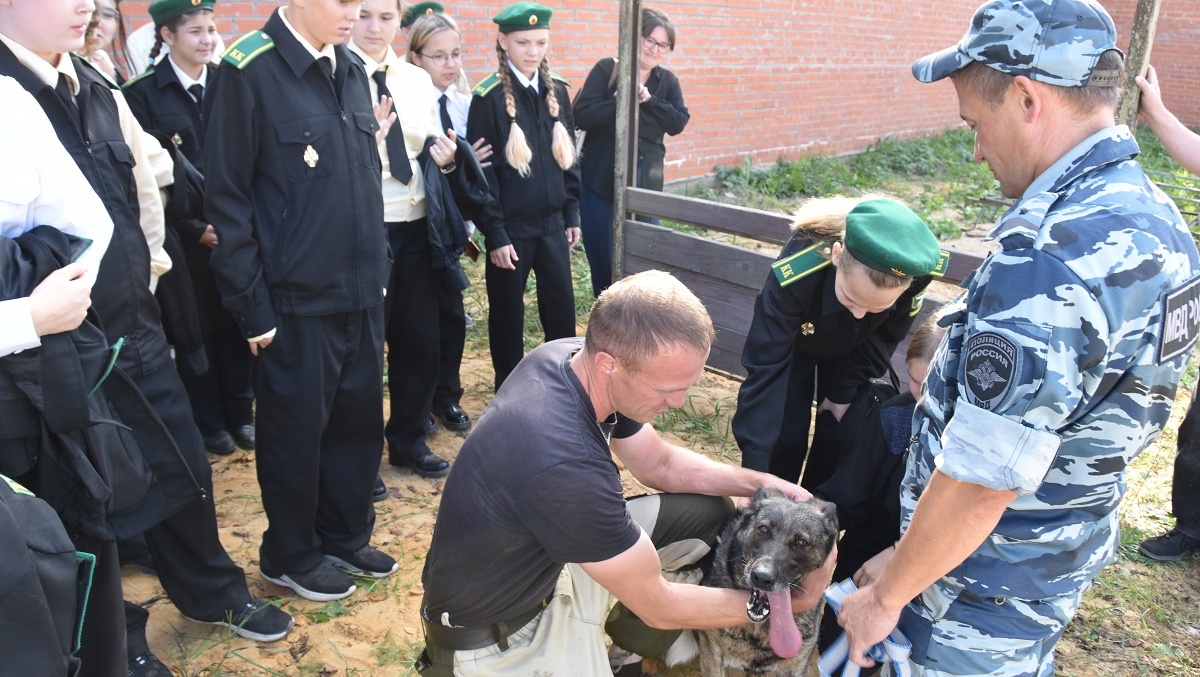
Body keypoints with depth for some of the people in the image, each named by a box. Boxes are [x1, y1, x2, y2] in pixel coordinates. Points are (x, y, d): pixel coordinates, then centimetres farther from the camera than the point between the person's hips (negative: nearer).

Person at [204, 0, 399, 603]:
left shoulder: (351, 69, 9)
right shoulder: (247, 71, -12)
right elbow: (227, 197, -12)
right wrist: (252, 304, -12)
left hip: (360, 290, 7)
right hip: (296, 299, -6)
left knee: (360, 418, 15)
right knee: (296, 429, 9)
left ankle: (345, 536, 36)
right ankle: (291, 555, 30)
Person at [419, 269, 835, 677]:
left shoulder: (575, 357, -14)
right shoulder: (565, 465, -38)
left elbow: (661, 464, 5)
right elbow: (657, 607, -23)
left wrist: (763, 484, -7)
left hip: (546, 559, 8)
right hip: (495, 630, -7)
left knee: (709, 513, 4)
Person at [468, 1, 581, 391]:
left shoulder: (556, 91, 6)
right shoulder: (488, 98, -10)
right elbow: (482, 171, -11)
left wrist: (572, 214, 10)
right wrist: (494, 233, -13)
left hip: (551, 223, 5)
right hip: (510, 227, -4)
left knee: (562, 310, 9)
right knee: (508, 314, 8)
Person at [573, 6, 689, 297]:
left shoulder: (668, 81, 6)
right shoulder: (607, 69, -4)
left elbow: (678, 123, -5)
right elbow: (581, 116, -14)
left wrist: (649, 100, -16)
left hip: (645, 181, 2)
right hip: (600, 178, -2)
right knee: (601, 254, 5)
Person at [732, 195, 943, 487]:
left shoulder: (914, 272, -36)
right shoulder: (795, 272, -46)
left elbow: (883, 338, -14)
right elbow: (765, 365, -40)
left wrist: (844, 391, -10)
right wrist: (755, 468, -40)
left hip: (849, 351, 3)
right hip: (794, 343, -2)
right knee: (786, 435, -9)